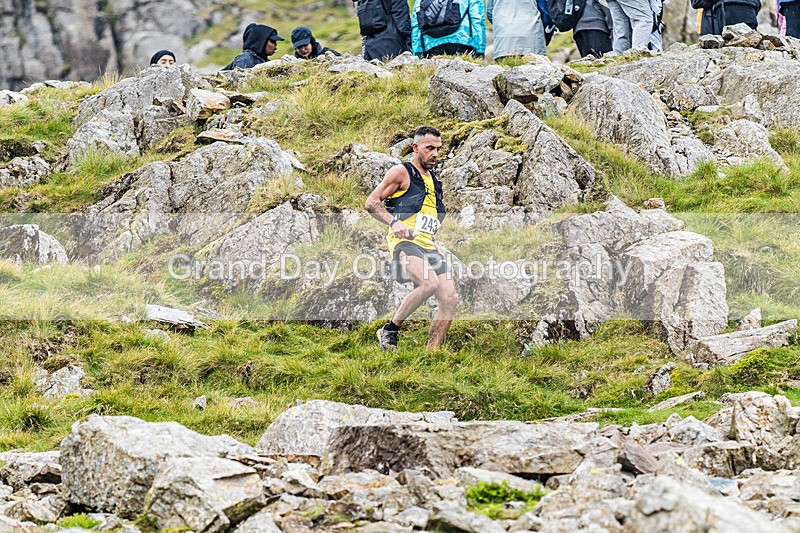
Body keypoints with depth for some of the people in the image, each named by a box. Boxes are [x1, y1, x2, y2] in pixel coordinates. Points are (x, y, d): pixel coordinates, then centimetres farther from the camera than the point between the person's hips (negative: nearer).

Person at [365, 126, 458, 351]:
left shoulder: (434, 181, 26)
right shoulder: (401, 173, 3)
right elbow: (371, 202, -3)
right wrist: (394, 222, -19)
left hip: (429, 245, 8)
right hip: (405, 241, -8)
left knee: (450, 299, -8)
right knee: (430, 283, -32)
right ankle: (390, 330, -16)